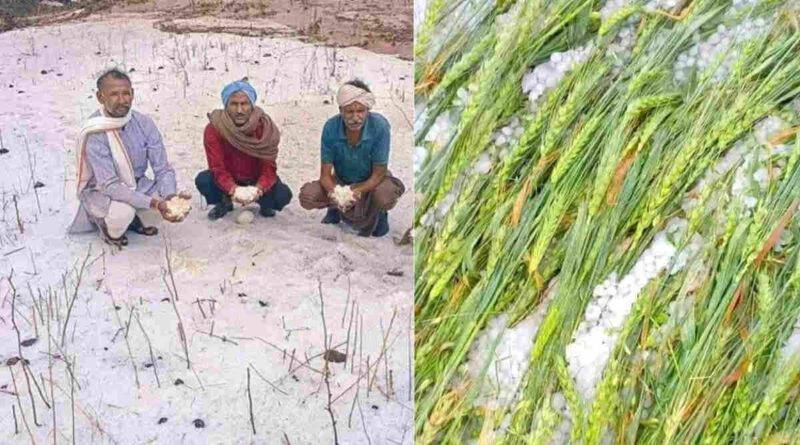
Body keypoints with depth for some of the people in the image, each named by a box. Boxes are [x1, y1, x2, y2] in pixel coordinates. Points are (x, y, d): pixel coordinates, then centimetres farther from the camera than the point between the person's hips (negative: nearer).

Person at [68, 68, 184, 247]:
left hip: (136, 185, 5)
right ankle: (108, 228, 3)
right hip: (100, 191, -5)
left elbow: (163, 169, -13)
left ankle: (134, 218, 12)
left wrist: (170, 196, -35)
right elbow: (110, 185, -30)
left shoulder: (144, 123, -13)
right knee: (122, 213, -34)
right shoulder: (93, 134, -27)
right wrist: (153, 203, -41)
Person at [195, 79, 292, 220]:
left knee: (283, 195, -27)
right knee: (202, 180, -28)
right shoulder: (213, 130, -21)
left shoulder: (266, 128, -20)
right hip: (229, 182, 1)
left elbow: (269, 168, -22)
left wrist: (259, 188, -43)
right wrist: (232, 189, -44)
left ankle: (265, 205, 11)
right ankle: (224, 203, 6)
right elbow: (218, 168, -24)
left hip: (257, 182, 0)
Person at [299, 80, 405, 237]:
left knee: (384, 195, -37)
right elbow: (325, 174, -16)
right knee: (307, 195, -23)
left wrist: (357, 192, -38)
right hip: (341, 181, 2)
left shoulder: (379, 127, -28)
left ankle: (378, 214, 0)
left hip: (371, 181, -2)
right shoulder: (331, 128, -22)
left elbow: (378, 174, -21)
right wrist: (333, 192, -39)